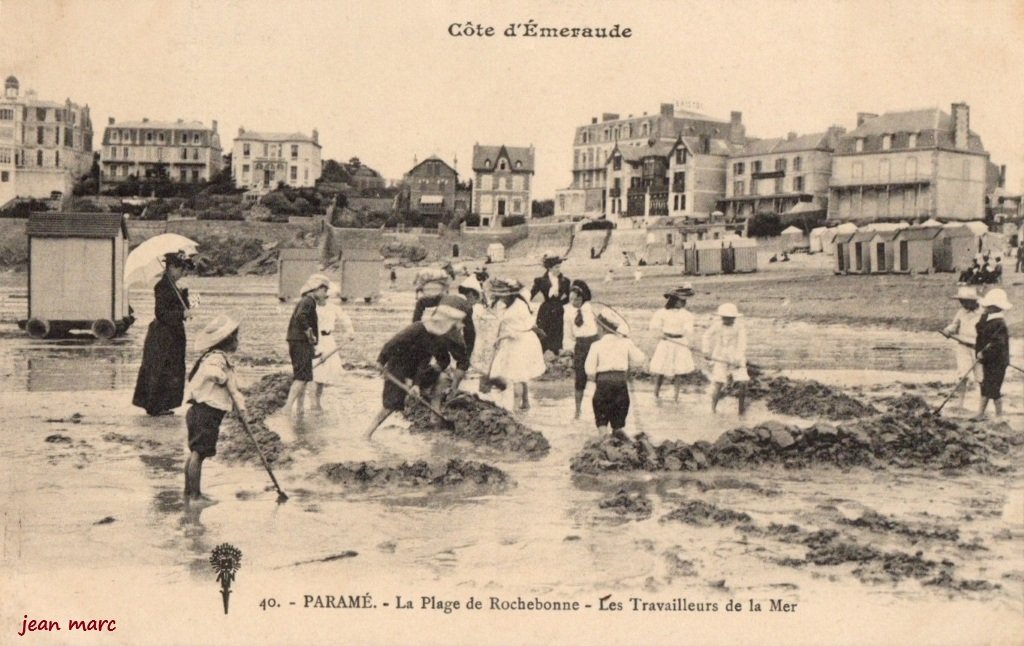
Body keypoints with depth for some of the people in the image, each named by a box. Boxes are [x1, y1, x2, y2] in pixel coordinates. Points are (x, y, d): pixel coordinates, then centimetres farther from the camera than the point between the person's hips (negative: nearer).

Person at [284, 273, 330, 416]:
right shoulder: (308, 301, -11)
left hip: (301, 344, 11)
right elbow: (300, 317, -28)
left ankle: (299, 409, 17)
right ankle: (288, 407, -25)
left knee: (302, 378, 13)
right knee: (302, 377, -17)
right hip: (301, 344, -11)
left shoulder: (306, 301, 21)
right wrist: (309, 333, -21)